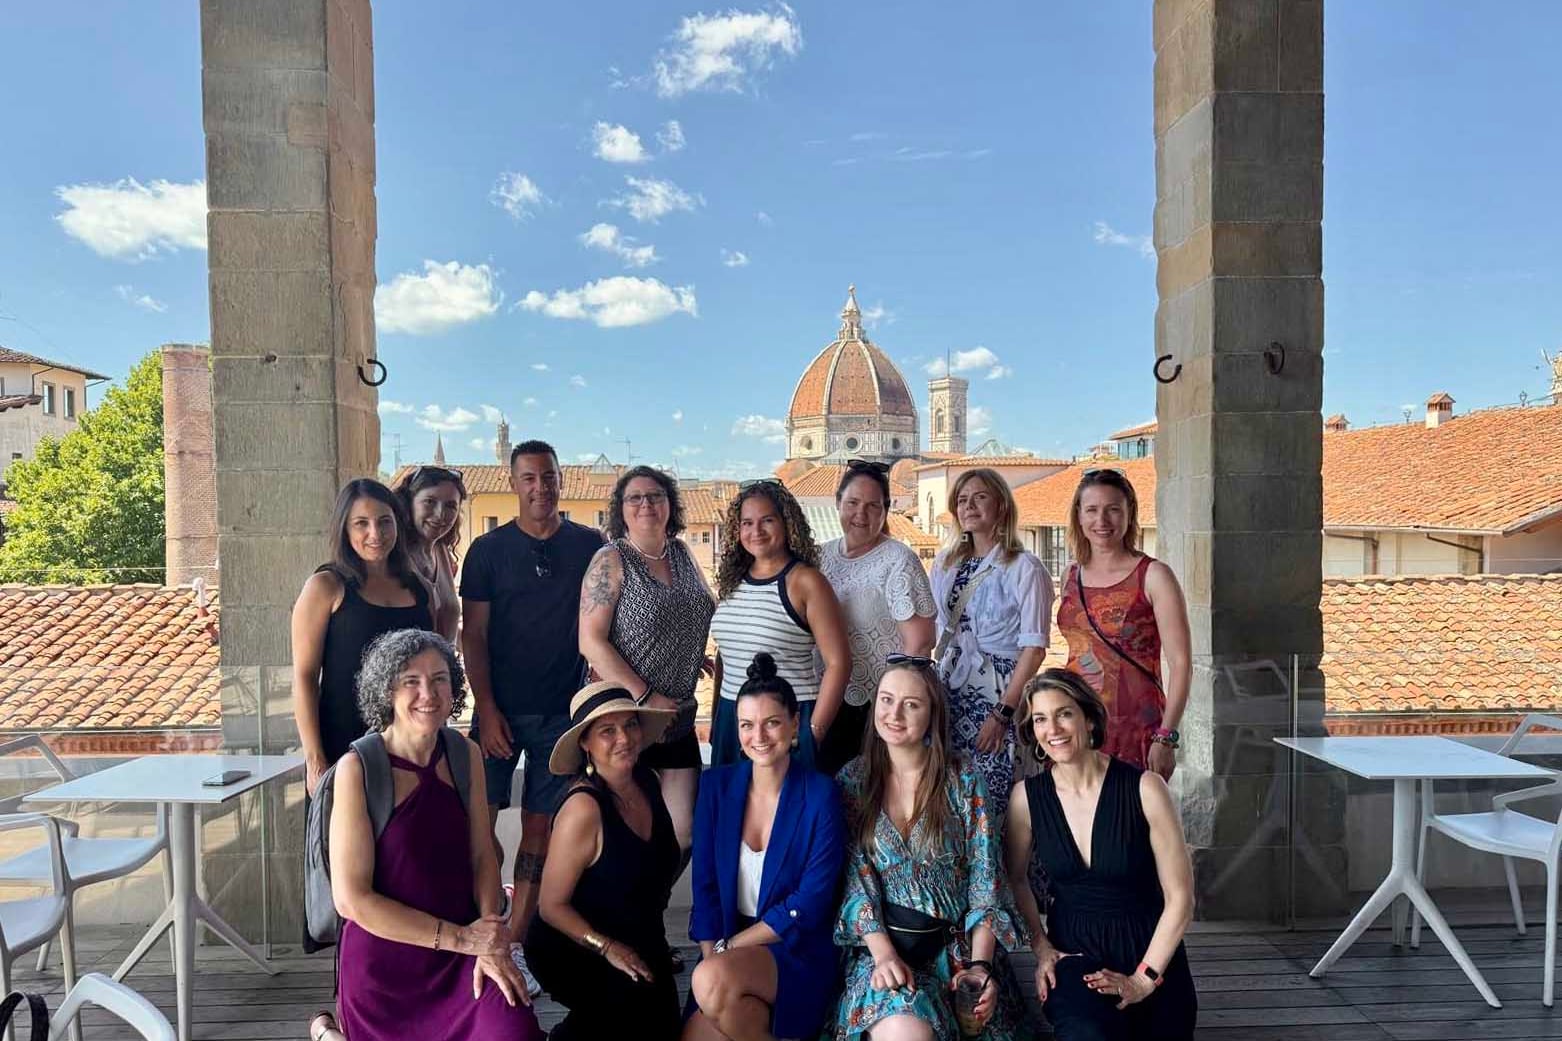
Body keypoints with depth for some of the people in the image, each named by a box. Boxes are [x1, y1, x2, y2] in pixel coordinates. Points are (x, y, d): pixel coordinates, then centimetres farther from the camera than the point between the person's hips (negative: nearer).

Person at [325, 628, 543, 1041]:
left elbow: (482, 858, 4)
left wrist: (489, 941, -11)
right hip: (385, 964, -3)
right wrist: (460, 938, -16)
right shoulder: (357, 769, -15)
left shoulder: (465, 754, -1)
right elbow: (351, 899, -16)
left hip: (461, 958, 4)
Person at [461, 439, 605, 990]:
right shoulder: (489, 548, 1)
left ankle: (513, 945, 17)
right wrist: (487, 709, -8)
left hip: (563, 711, 1)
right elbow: (473, 635, -1)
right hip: (500, 711, -1)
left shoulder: (590, 546, 2)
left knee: (539, 827, 6)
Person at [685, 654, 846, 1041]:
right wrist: (712, 958, -10)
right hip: (729, 956, 3)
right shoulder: (717, 785, 1)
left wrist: (727, 949, -11)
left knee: (712, 981, -30)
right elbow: (705, 886, 2)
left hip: (796, 952, -3)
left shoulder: (820, 795, -10)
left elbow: (810, 904, -11)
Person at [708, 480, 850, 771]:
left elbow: (838, 663, -10)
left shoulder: (805, 581, -8)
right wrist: (715, 722, 15)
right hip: (731, 720, 5)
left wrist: (813, 733, -12)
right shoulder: (731, 581, 8)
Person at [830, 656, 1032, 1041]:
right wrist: (884, 953, -16)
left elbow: (984, 880, -2)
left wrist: (980, 964, -13)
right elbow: (856, 880, -2)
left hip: (957, 945, 1)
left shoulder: (964, 780, 0)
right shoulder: (853, 780, 2)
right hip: (881, 945, -1)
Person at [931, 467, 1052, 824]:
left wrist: (1003, 713, -14)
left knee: (989, 801, -6)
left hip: (999, 694, -4)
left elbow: (1034, 648, -9)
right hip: (950, 693, 5)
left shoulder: (1024, 568, -5)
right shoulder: (945, 564, 11)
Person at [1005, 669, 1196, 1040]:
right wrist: (1041, 948, 3)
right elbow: (1016, 878, 12)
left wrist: (1143, 979, -9)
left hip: (1149, 954, 1)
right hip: (1073, 954, 0)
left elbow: (1180, 897, -9)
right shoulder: (1027, 796, -6)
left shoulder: (1144, 788, -14)